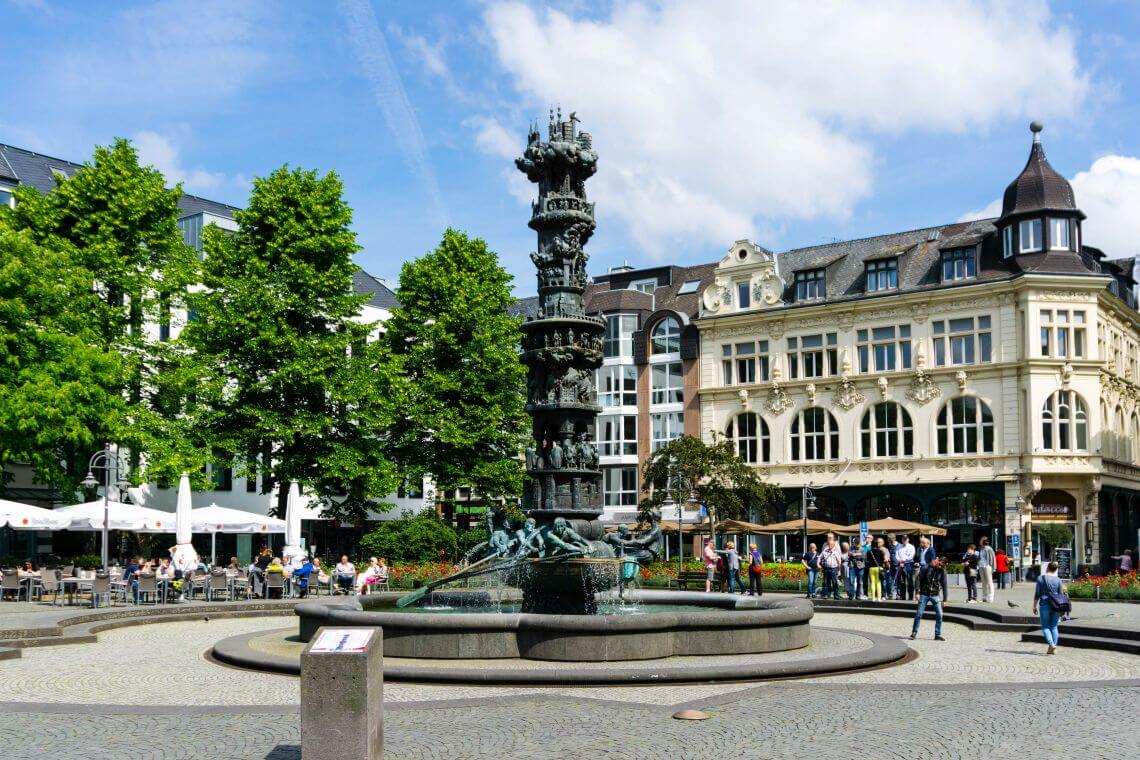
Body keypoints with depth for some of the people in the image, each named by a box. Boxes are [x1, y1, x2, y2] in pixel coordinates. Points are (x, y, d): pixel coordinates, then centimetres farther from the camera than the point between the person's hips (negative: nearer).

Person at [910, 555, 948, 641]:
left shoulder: (942, 570, -2)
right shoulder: (926, 568, -10)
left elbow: (944, 585, 4)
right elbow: (918, 579, -7)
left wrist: (944, 599, 3)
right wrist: (917, 592, -14)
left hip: (935, 595, 2)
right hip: (924, 594, -2)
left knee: (939, 614, -6)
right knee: (919, 613, -2)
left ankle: (938, 635, 6)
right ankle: (914, 633, 11)